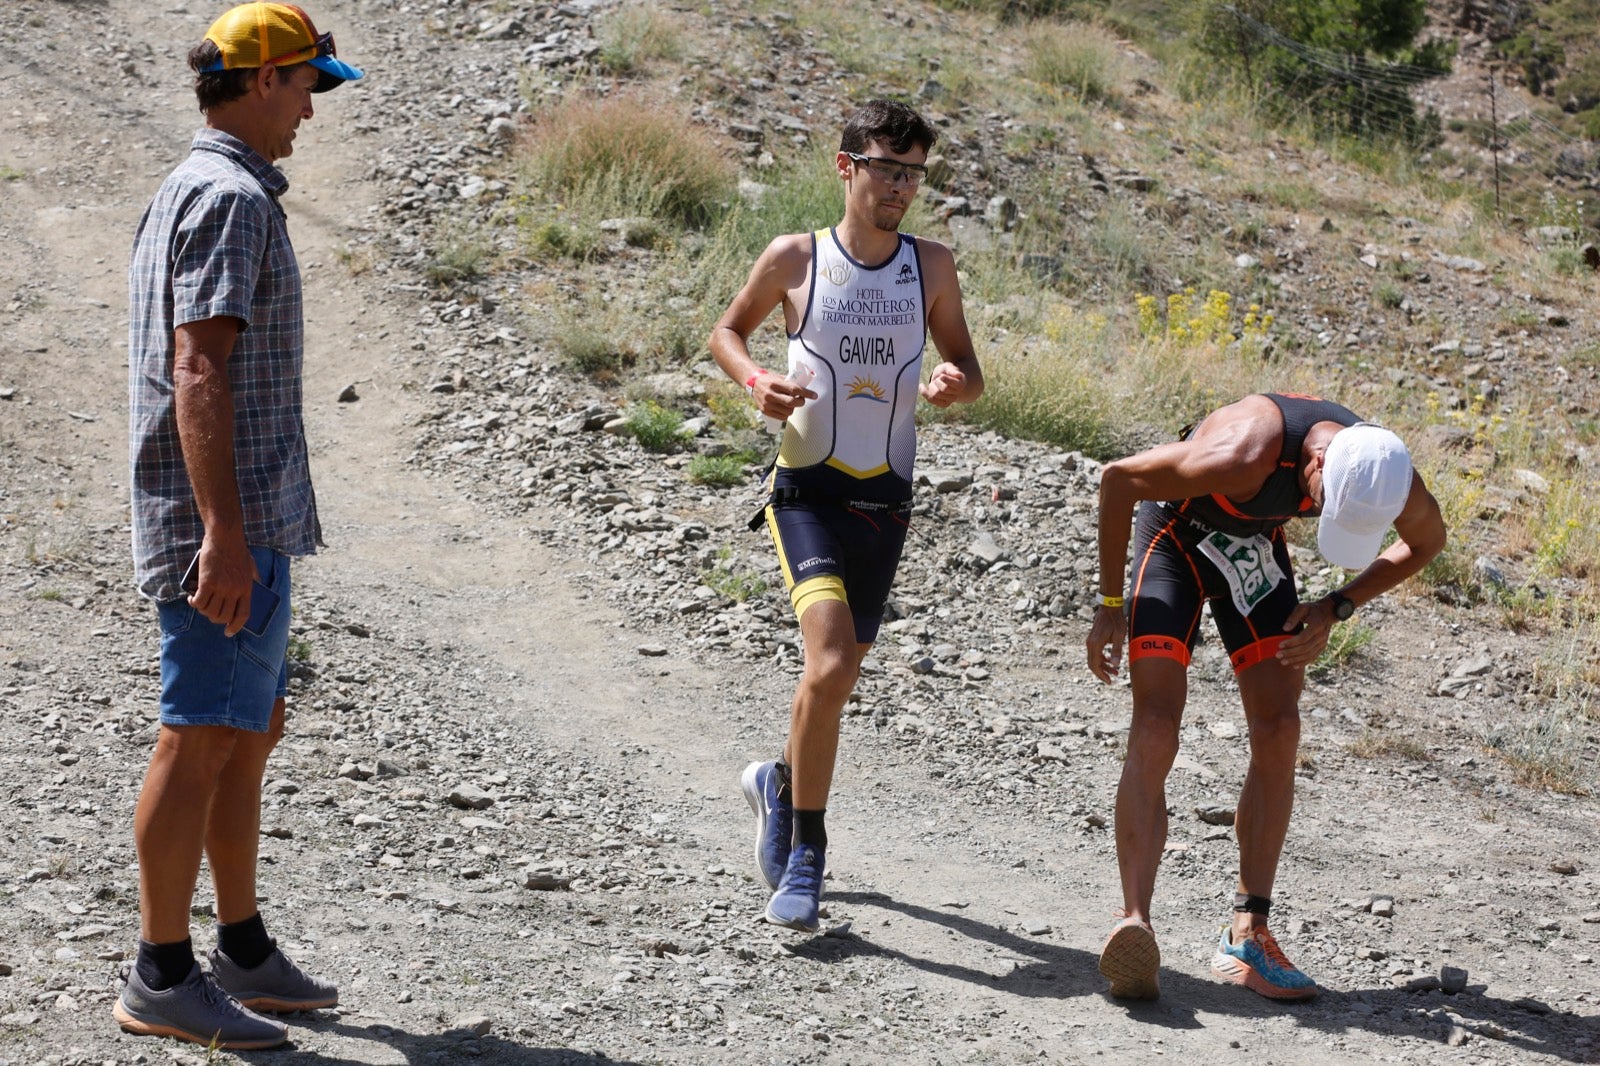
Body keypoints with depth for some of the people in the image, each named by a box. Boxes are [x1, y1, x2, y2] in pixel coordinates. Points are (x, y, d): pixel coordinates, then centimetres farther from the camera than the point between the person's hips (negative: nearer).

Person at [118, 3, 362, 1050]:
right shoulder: (232, 198, -14)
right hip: (229, 521, -11)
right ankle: (163, 977, 0)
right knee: (203, 740, -6)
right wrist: (224, 530, -27)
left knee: (254, 729, 15)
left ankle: (245, 953, 23)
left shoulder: (185, 190, 18)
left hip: (241, 520, 11)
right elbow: (199, 370, -22)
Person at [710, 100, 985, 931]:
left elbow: (968, 369, 12)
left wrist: (957, 383, -12)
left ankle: (780, 784, 44)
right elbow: (727, 330, 12)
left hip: (885, 502, 4)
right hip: (809, 489, -4)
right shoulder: (795, 259, -4)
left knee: (839, 675, 14)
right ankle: (805, 852, -7)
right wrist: (754, 381, -9)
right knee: (830, 664, -22)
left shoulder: (931, 265, 3)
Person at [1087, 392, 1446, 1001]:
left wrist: (1337, 608, -11)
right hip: (1177, 534, -5)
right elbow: (1118, 478, -26)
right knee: (1154, 733, -18)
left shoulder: (1392, 483, -25)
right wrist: (1110, 605, -18)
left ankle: (1247, 934, 0)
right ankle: (1135, 924, -25)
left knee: (1278, 733, -5)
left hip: (1256, 548, 5)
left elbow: (1425, 542, 0)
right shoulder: (1244, 457, -41)